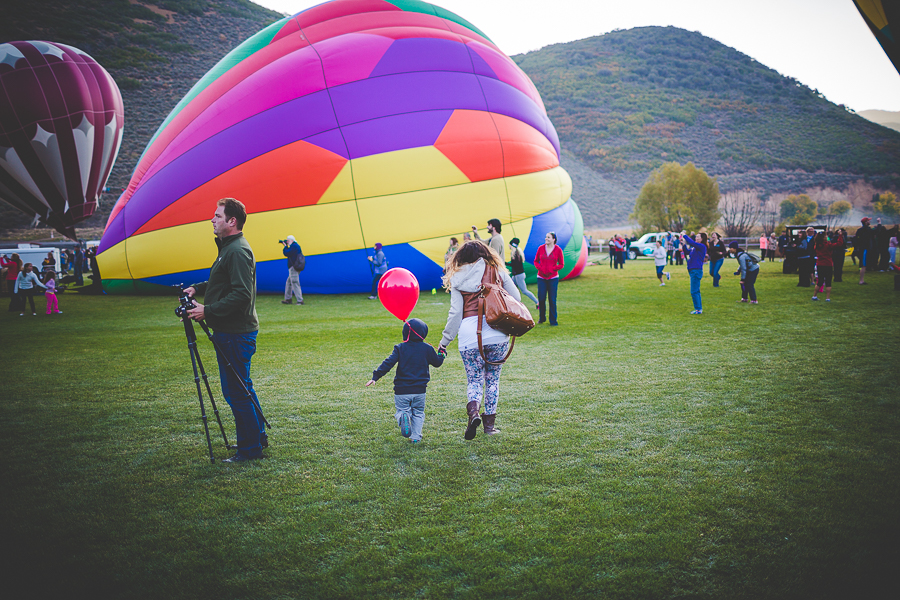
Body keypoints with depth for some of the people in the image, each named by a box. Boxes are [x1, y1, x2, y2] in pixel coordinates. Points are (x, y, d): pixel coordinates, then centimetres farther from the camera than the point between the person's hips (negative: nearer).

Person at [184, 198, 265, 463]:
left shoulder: (238, 251, -18)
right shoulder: (228, 248, 14)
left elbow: (241, 294, -25)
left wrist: (207, 311, -22)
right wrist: (198, 287, 13)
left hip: (236, 333, -11)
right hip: (230, 331, 11)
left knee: (236, 391, -4)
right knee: (241, 387, 18)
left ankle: (250, 449, 4)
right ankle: (258, 436, 29)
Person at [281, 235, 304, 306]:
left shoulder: (294, 246, -12)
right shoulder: (296, 246, 20)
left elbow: (286, 253, -17)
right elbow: (289, 253, 24)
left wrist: (285, 246, -1)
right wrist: (285, 246, 16)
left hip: (293, 268, -11)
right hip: (294, 268, 11)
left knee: (295, 284, -13)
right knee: (288, 283, 18)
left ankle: (300, 301, -16)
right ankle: (288, 299, 24)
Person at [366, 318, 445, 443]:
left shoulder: (400, 348, -2)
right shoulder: (427, 348, 1)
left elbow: (388, 363, -9)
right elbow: (437, 362, 16)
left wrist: (375, 376, -8)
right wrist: (442, 353, 36)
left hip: (402, 390, -1)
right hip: (419, 390, 1)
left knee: (402, 410, 9)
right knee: (418, 413, 16)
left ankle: (403, 418, -27)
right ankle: (416, 436, 2)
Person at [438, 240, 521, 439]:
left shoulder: (457, 279, 7)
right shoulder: (497, 271, 9)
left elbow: (455, 313, 4)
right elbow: (516, 298, 8)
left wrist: (444, 341, 10)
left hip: (469, 335, -1)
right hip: (497, 334, 1)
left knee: (474, 380, 8)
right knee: (492, 379, 14)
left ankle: (473, 411, -19)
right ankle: (490, 423, 15)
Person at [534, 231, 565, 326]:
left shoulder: (558, 250, -2)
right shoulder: (540, 248, 3)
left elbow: (561, 264, 3)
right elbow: (536, 261, 11)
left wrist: (552, 269, -11)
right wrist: (539, 268, -8)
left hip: (553, 278, -1)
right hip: (541, 277, 1)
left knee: (552, 300, -1)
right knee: (541, 298, 0)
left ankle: (553, 320, 8)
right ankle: (542, 317, 20)